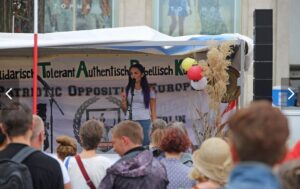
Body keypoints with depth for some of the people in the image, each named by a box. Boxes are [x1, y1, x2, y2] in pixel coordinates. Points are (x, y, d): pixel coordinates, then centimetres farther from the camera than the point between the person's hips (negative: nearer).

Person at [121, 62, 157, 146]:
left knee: (144, 143, -2)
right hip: (130, 121, 2)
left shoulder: (149, 91, 2)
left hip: (144, 121, -2)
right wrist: (123, 100, -7)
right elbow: (125, 109, 13)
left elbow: (153, 110, 3)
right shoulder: (128, 90, 9)